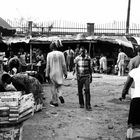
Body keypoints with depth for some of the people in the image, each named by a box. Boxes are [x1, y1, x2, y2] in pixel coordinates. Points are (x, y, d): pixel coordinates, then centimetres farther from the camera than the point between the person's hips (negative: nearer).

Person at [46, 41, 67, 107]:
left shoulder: (49, 54, -6)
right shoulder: (61, 54, -2)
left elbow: (48, 65, -5)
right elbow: (63, 64, -1)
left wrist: (47, 74, 1)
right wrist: (65, 72, 8)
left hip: (52, 73, -2)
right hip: (59, 73, 2)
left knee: (53, 87, 7)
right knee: (59, 85, 20)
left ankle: (55, 102, 11)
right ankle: (60, 95, -6)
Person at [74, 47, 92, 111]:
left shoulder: (88, 58, 3)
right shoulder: (77, 58, 1)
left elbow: (90, 68, 9)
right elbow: (76, 68, 1)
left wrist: (91, 76, 10)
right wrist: (77, 75, -12)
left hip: (87, 77, -1)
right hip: (80, 77, 1)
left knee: (87, 90, -10)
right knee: (80, 91, 7)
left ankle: (88, 105, -9)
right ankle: (81, 103, 25)